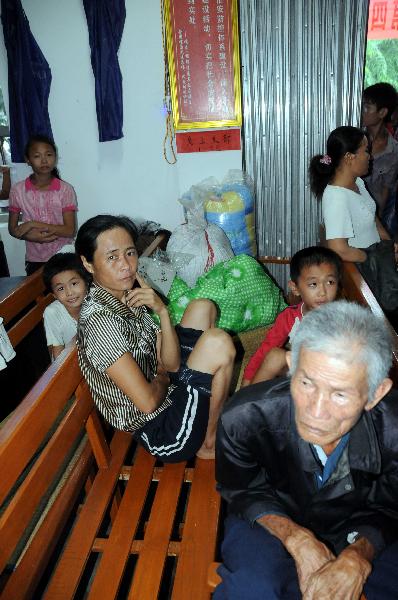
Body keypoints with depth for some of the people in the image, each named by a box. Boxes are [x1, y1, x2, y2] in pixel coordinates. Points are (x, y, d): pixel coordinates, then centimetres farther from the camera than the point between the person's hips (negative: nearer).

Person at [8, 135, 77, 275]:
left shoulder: (66, 189, -7)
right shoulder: (18, 190, -3)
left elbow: (70, 230, -12)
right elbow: (12, 228, 4)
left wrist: (33, 224, -17)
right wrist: (31, 236, -17)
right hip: (34, 260, 1)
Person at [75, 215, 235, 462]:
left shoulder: (129, 296, 0)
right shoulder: (99, 321, -27)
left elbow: (171, 364, -2)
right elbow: (147, 402, -26)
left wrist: (162, 311, -16)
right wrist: (162, 377, -4)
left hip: (164, 394, 9)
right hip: (161, 432, -9)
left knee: (203, 308, 9)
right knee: (219, 342, -21)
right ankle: (209, 442, 2)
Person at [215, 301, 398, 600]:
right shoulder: (245, 418, -32)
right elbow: (243, 492, -10)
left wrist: (357, 558, -29)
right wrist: (297, 539, -24)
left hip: (358, 526, 2)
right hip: (274, 518, -2)